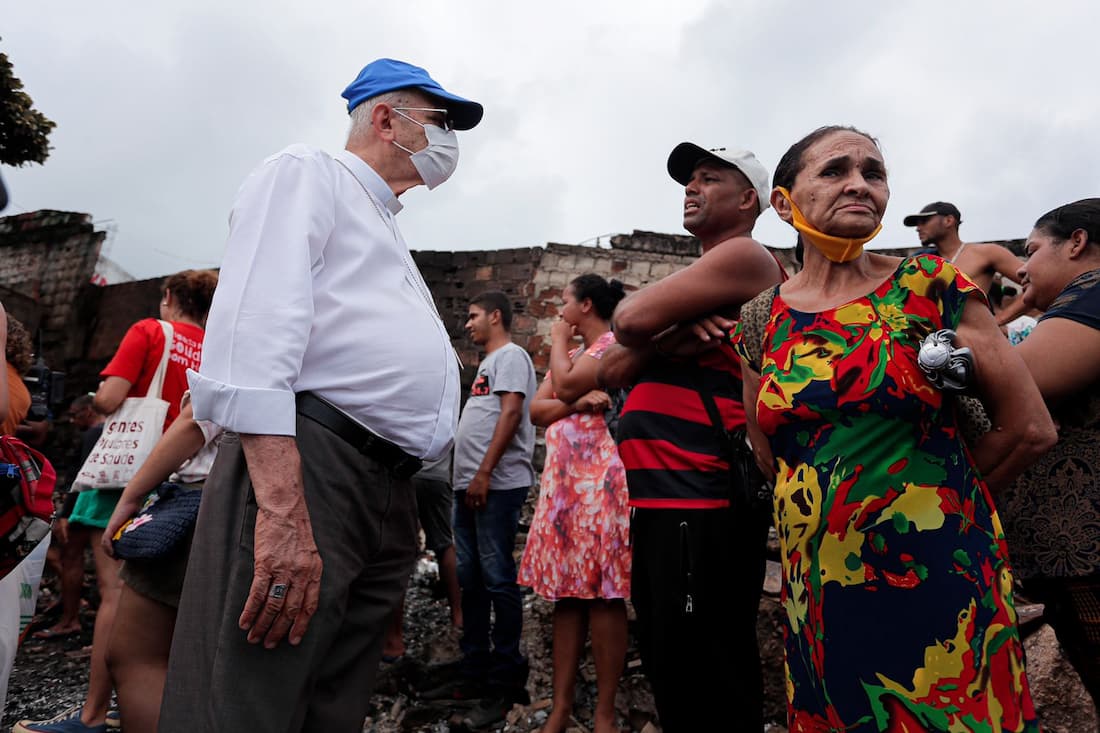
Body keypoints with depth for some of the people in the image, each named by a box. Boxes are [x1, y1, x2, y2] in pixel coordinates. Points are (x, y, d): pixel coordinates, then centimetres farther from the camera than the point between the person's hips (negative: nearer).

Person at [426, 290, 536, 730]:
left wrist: (484, 473, -21)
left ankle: (504, 684, 2)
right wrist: (469, 478, 17)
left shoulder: (510, 356, -4)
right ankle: (474, 673, 21)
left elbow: (511, 415, -16)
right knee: (470, 580, 11)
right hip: (470, 485, 10)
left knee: (497, 580, -6)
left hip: (496, 485, -10)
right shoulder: (488, 363, 24)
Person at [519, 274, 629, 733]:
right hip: (561, 479, 8)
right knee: (565, 594, 7)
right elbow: (537, 410, 10)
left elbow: (564, 385, -15)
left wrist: (559, 341, 3)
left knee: (602, 594, -5)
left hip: (599, 479, -8)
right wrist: (579, 403, -9)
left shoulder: (612, 347, -1)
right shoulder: (569, 355, 22)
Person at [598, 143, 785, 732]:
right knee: (671, 678, 19)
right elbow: (612, 370, 12)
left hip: (702, 505, -10)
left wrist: (658, 320, 6)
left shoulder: (746, 257, -4)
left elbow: (630, 320, -16)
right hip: (659, 499, 10)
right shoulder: (695, 284, 24)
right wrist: (672, 335, -6)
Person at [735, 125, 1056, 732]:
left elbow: (1030, 429, -3)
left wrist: (936, 498, 3)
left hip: (940, 585, -2)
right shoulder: (760, 323, 1)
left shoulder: (932, 287, -4)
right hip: (816, 596, 2)